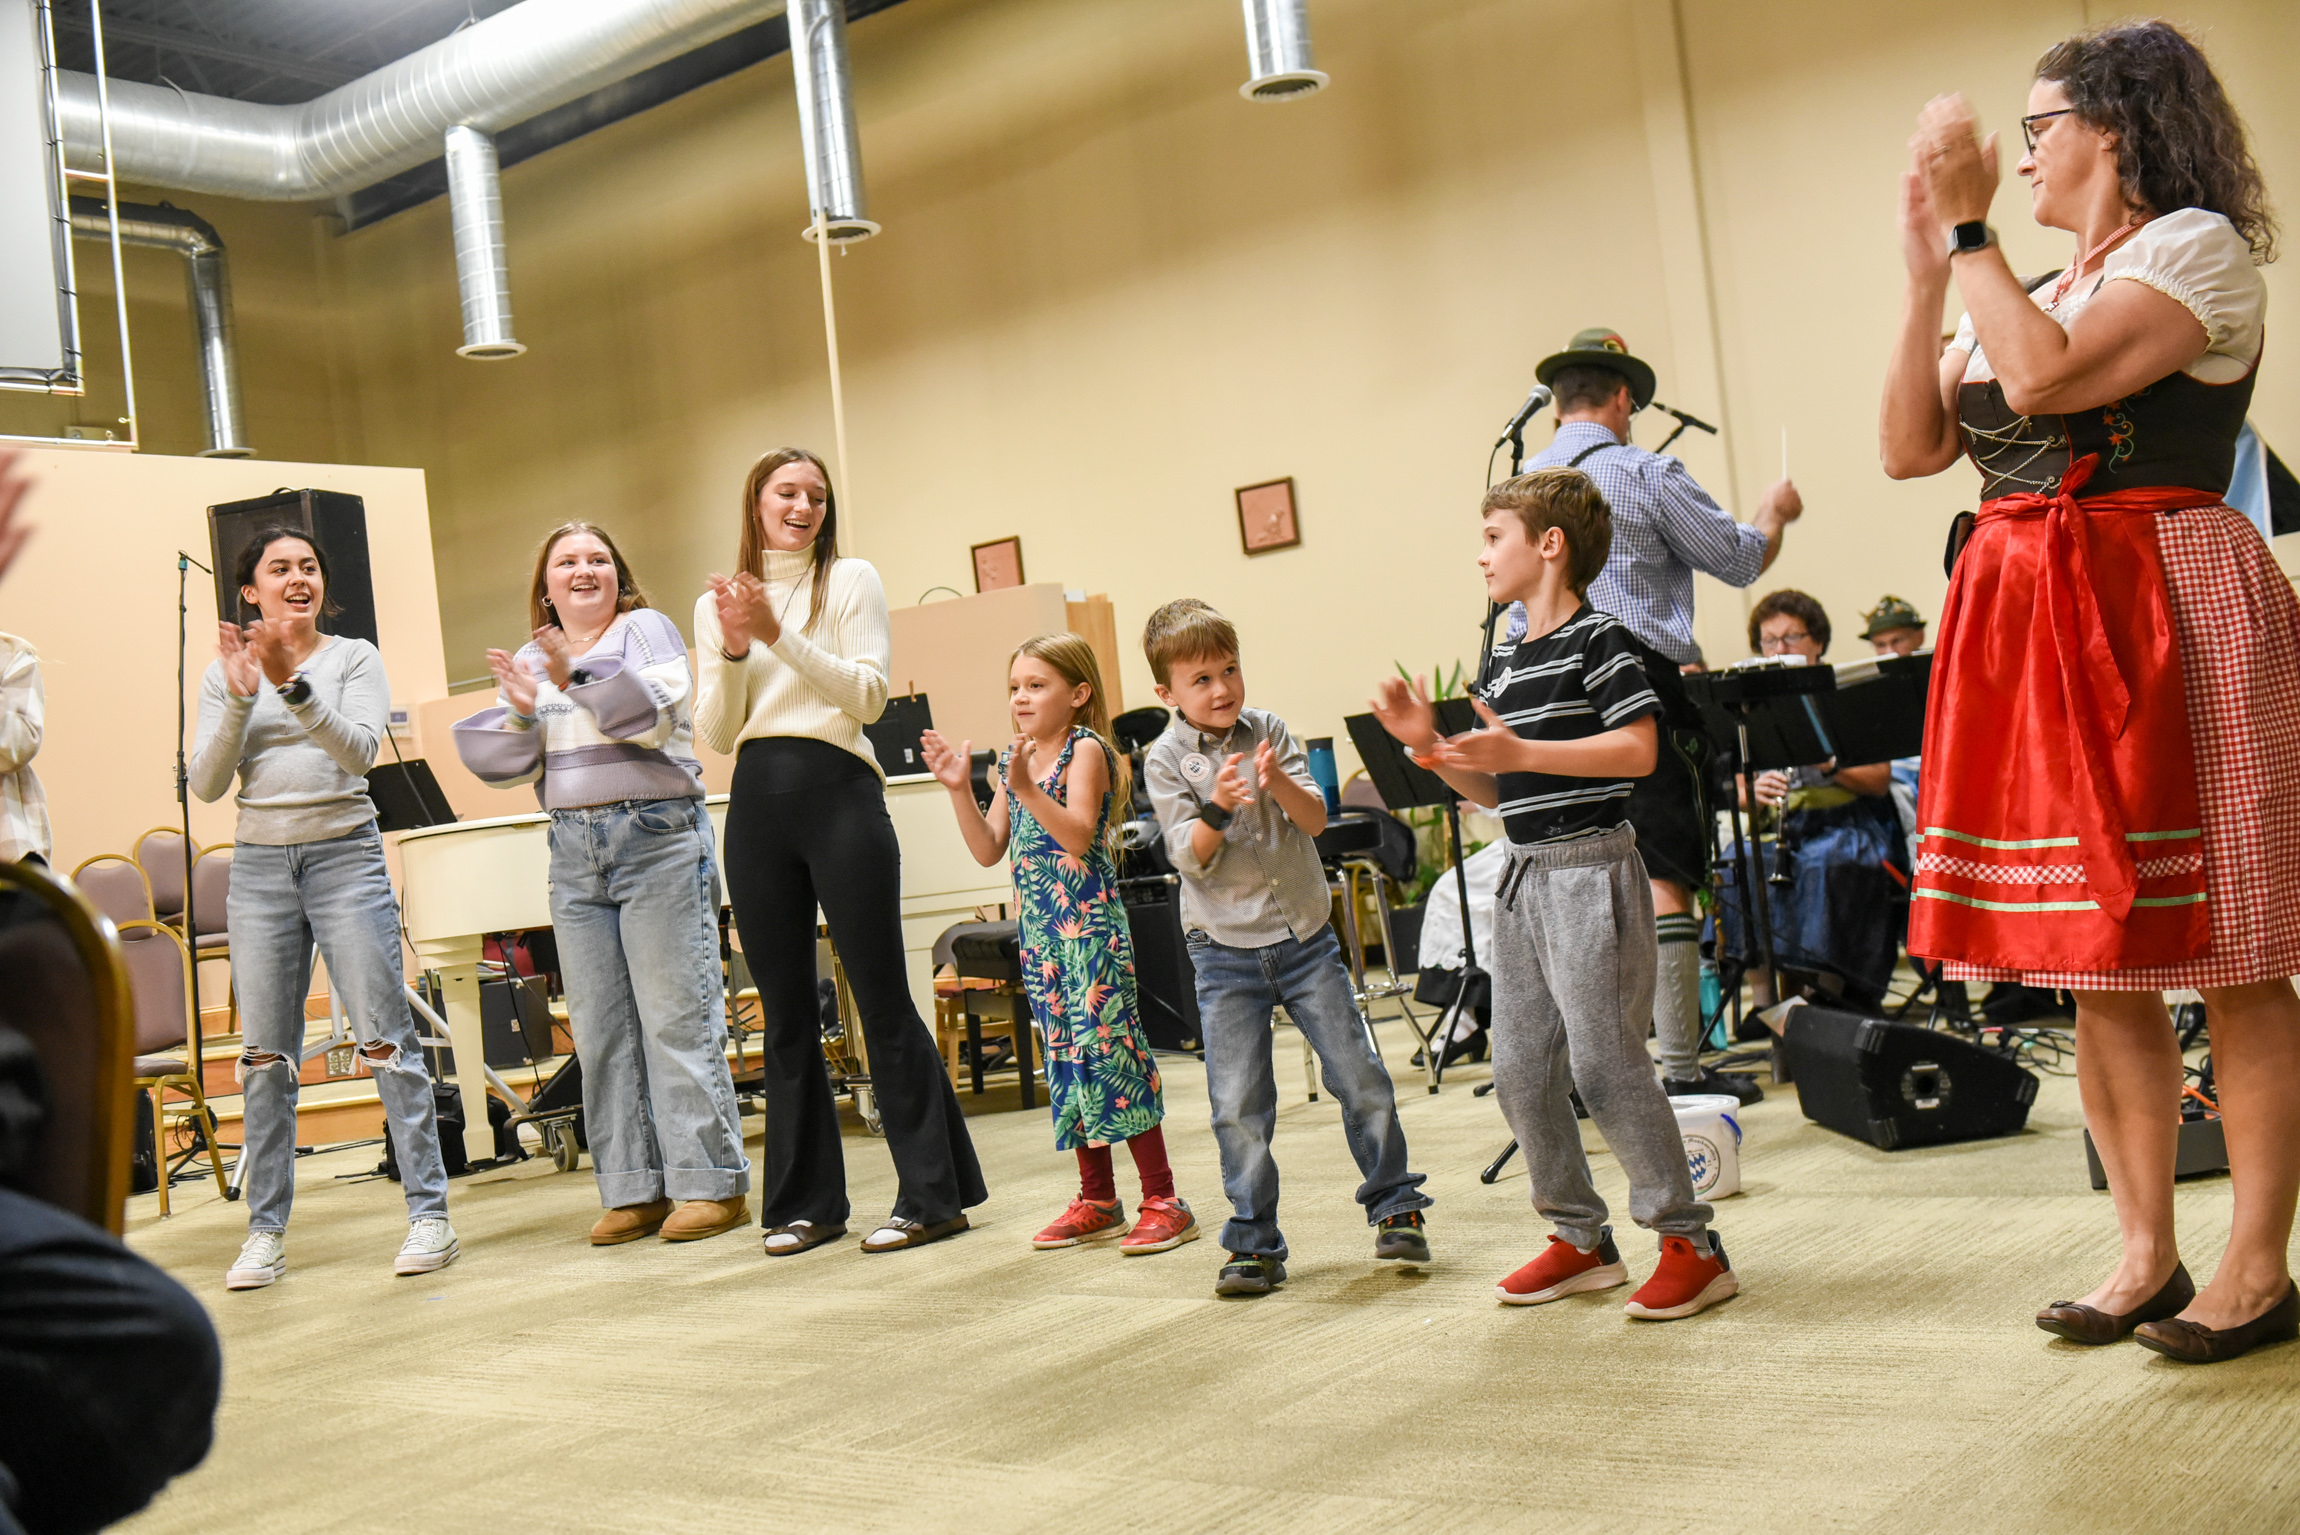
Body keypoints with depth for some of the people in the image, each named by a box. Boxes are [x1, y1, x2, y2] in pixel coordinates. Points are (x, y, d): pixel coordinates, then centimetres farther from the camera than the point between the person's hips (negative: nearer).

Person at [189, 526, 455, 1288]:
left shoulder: (354, 658, 4)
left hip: (346, 857, -2)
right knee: (264, 1054, 4)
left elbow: (360, 751, -12)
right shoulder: (224, 673, 10)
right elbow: (206, 784, 0)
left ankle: (429, 1213, -3)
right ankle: (266, 1231, 12)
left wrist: (294, 686, -23)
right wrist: (241, 697, -12)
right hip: (260, 865, 3)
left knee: (385, 1039, -7)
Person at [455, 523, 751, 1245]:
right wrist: (521, 711, -8)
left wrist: (577, 678, -22)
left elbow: (655, 718, -13)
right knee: (600, 1028, 3)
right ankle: (634, 1191, 9)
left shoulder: (646, 629, 4)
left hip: (658, 839, -5)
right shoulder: (530, 659, 17)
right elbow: (507, 768, 10)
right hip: (574, 850, 5)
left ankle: (711, 1184, -4)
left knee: (675, 1016, -8)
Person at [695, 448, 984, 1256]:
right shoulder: (718, 602, 14)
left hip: (838, 791, -3)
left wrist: (780, 636, -14)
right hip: (756, 803, 4)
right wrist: (733, 650, -8)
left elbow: (869, 694, -6)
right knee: (785, 1014, 8)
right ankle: (805, 1203, 17)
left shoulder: (851, 581, 6)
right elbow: (714, 734, 8)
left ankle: (933, 1196, 3)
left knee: (883, 1000, -4)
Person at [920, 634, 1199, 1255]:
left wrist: (1028, 789, -31)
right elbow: (988, 851, 10)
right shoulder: (1015, 761, 13)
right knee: (1066, 1060, 10)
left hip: (1090, 923, -7)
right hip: (1040, 930, 7)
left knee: (1109, 1048, -9)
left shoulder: (1085, 749, -8)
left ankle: (1163, 1200, -2)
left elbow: (1079, 836, -21)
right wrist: (960, 789, -1)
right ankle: (1097, 1200, 20)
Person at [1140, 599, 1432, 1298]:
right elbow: (1190, 857, -11)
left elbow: (1316, 818, -5)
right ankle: (1254, 1245, 10)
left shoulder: (1269, 730, 2)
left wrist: (1277, 782, -24)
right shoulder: (1165, 760, -4)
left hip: (1305, 936, 2)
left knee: (1359, 1075, 4)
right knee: (1238, 1104, -2)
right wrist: (1217, 806, -29)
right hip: (1227, 952, -2)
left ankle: (1395, 1206, 21)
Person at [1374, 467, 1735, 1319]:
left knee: (1604, 1063, -8)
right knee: (1520, 1070, 9)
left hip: (1590, 871, -9)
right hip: (1522, 876, 9)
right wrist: (1429, 746, 3)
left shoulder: (1598, 640, -9)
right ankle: (1581, 1239, 21)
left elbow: (1638, 750, -20)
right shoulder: (1506, 664, 16)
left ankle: (1691, 1244, 5)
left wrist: (1518, 751, -24)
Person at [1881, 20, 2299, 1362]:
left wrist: (1970, 224, -9)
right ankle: (2147, 1254, 19)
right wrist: (1928, 276, 7)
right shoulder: (2027, 294, 18)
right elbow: (1910, 447, 11)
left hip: (2170, 615, -7)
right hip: (2030, 633, 8)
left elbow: (2047, 380, -18)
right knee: (2097, 961, 9)